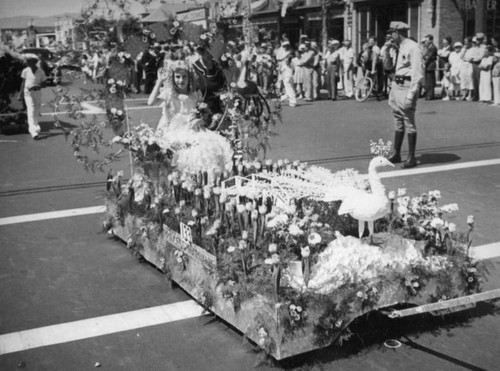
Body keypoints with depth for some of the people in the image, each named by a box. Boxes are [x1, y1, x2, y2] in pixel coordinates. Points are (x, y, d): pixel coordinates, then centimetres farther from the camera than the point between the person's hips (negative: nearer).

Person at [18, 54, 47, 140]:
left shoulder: (40, 71, -4)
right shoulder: (26, 71, -1)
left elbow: (43, 83, 1)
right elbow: (23, 82, 7)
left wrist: (36, 86, -18)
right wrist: (20, 94, 7)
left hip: (37, 92, 1)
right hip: (28, 92, -1)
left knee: (36, 112, 9)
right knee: (31, 111, -13)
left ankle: (31, 128, 29)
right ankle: (34, 132, -22)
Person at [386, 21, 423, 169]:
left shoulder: (413, 48, -13)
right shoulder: (401, 47, 14)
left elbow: (417, 74, -18)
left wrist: (410, 95, -22)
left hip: (406, 87, -9)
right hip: (396, 85, 9)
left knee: (409, 123, -4)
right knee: (398, 123, 15)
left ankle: (411, 158, 3)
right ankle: (396, 154, 24)